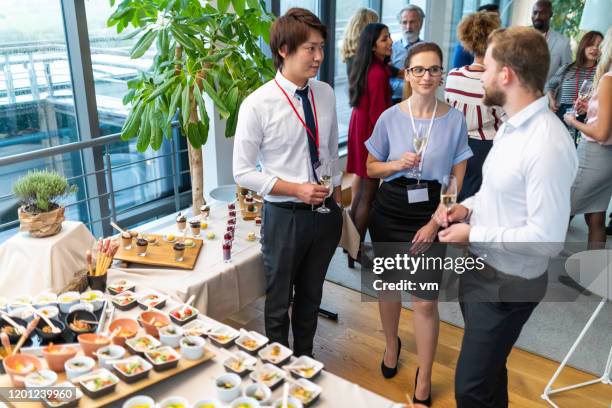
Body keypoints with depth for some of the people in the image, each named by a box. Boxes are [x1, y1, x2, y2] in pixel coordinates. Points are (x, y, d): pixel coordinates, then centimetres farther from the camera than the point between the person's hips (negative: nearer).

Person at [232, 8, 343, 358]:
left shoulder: (326, 95, -1)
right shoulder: (257, 105, -17)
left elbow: (332, 152, 9)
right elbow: (243, 172, -13)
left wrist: (337, 206, 9)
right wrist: (297, 189, -21)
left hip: (326, 212, 5)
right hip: (285, 215, -4)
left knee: (311, 296, 23)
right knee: (279, 301, 16)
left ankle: (305, 360, 46)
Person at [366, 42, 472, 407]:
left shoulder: (455, 120, -5)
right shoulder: (390, 118, -3)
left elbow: (457, 179, -3)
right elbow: (372, 168, 6)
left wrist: (435, 223, -10)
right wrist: (398, 164, -16)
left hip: (431, 214, -1)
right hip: (390, 211, 2)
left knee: (425, 300, -2)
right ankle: (392, 346, 46)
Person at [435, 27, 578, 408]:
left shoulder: (548, 145, -27)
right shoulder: (512, 126, 4)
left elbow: (547, 238, -27)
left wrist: (473, 233, -19)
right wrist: (467, 207, -1)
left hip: (508, 284, -9)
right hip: (481, 269, 9)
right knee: (487, 370, 26)